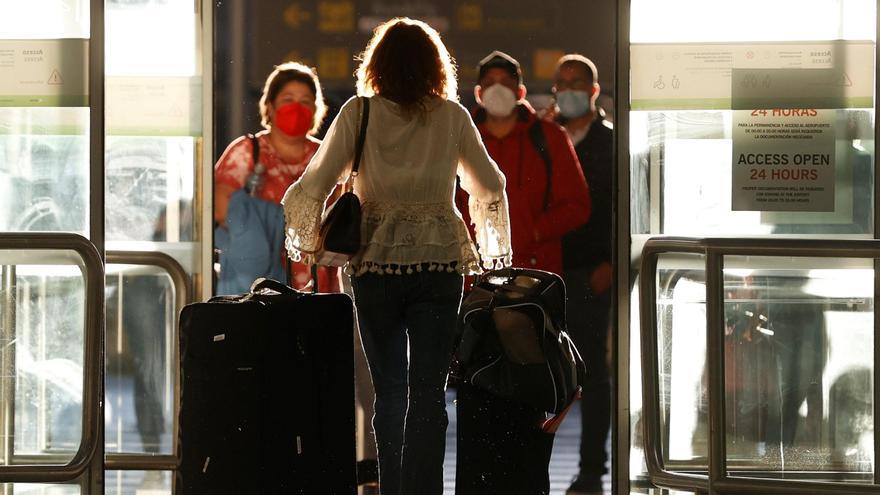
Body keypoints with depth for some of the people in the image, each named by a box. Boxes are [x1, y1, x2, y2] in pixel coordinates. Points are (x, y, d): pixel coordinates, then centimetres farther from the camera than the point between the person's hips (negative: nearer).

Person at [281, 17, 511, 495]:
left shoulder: (358, 113, -1)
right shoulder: (452, 116, 3)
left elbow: (314, 185, -3)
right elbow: (490, 188, 11)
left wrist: (305, 240, 14)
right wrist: (494, 248, 27)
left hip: (376, 263, 0)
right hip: (439, 260, 0)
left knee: (389, 391, 11)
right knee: (428, 392, 0)